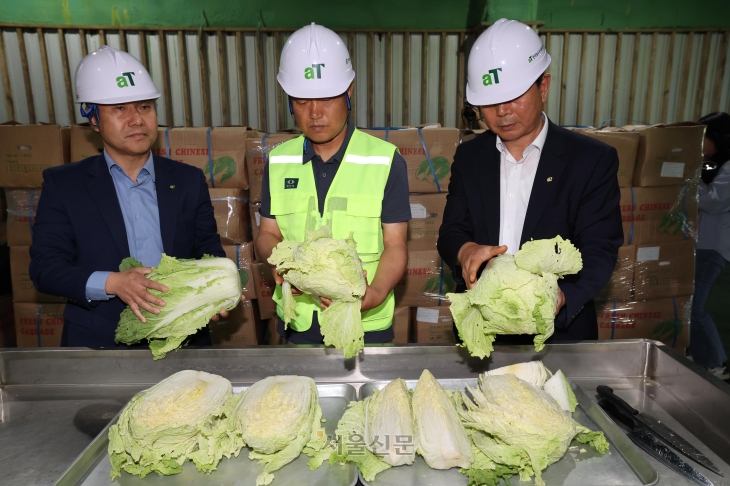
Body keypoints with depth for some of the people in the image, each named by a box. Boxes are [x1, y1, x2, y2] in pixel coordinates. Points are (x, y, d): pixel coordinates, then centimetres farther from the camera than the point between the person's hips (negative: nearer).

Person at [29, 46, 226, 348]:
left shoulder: (189, 181, 9)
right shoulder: (62, 185, 5)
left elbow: (209, 250, 11)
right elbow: (44, 267, 1)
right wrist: (111, 283, -16)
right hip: (97, 343, -1)